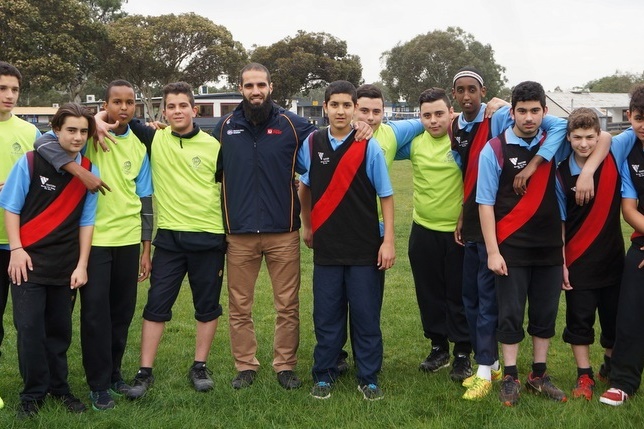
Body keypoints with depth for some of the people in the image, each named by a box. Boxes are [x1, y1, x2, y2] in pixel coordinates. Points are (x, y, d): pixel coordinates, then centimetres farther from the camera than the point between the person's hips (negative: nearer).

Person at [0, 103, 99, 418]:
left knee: (59, 329, 11)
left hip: (65, 264, 3)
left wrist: (82, 265, 0)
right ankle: (33, 392, 11)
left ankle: (58, 386, 26)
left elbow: (86, 221, 3)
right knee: (29, 327, -4)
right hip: (29, 260, -2)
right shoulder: (30, 162, -8)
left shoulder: (89, 171, 0)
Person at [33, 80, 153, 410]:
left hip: (128, 240, 4)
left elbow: (144, 199, 12)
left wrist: (146, 248, 11)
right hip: (94, 238, -4)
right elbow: (45, 143, -19)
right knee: (95, 311, -1)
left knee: (123, 311, 10)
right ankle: (99, 384, 10)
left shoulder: (139, 146, 10)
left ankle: (114, 372, 27)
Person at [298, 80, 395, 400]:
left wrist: (388, 241, -7)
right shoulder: (311, 144, 2)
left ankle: (368, 378, 17)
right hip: (326, 247, 2)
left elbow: (386, 195, -2)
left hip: (364, 248, -2)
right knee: (326, 315, 9)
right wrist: (306, 225, 19)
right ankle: (324, 375, 22)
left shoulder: (369, 147, -5)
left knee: (366, 315, 4)